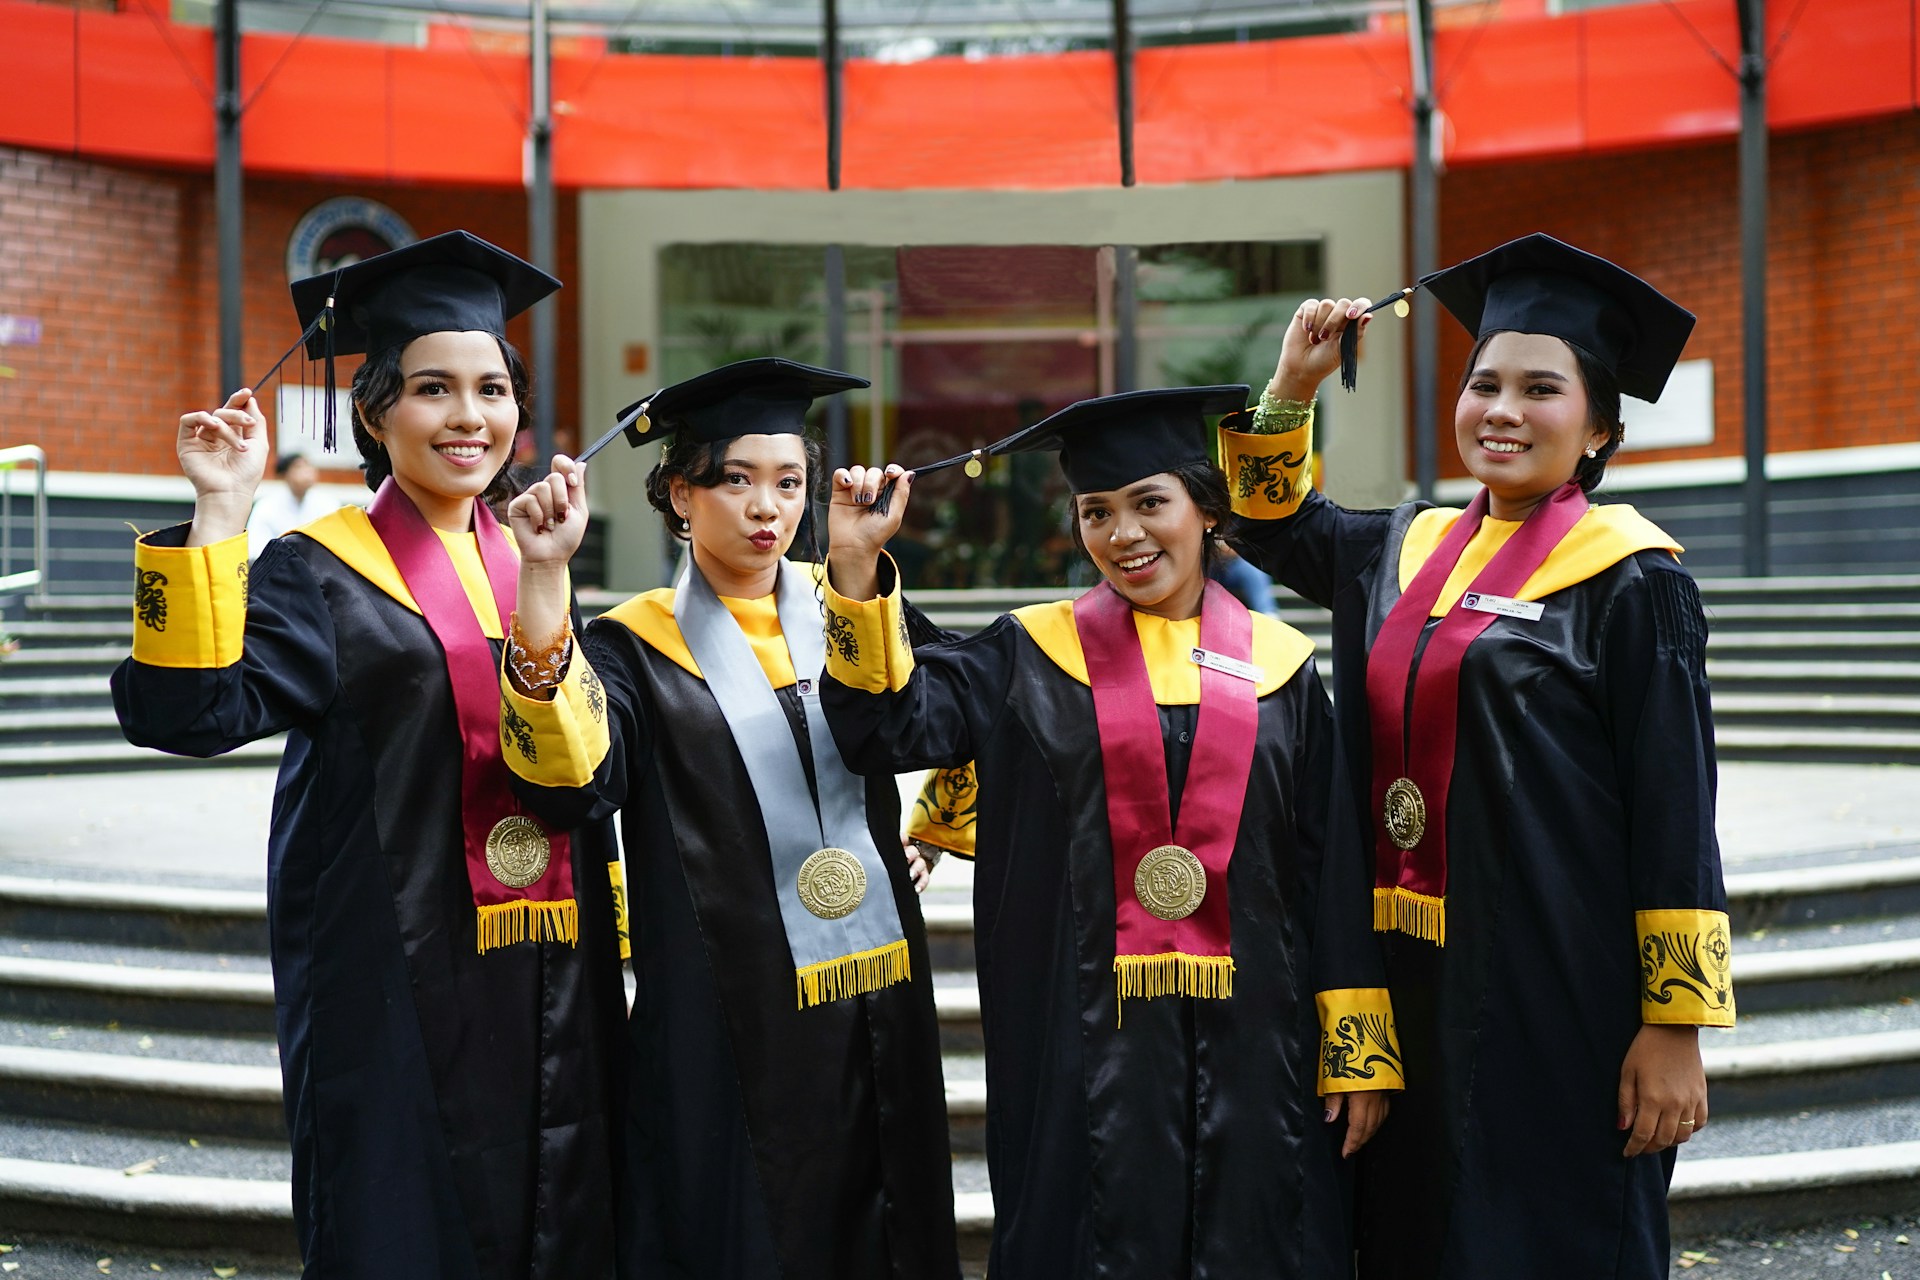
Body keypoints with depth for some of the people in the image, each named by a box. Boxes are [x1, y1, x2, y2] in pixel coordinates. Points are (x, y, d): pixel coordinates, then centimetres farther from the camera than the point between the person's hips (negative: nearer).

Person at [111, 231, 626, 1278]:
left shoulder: (526, 565, 11)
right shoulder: (323, 578, -7)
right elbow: (189, 708, -23)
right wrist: (219, 513, -27)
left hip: (545, 983, 6)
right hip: (399, 984, -5)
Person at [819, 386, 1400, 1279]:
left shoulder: (1281, 668, 6)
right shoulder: (1033, 655, 5)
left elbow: (1332, 869, 4)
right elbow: (893, 726, -9)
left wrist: (1359, 1051, 0)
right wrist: (857, 566, -19)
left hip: (1250, 1040, 1)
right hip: (1084, 1042, -1)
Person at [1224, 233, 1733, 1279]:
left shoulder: (1629, 578, -8)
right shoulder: (1410, 550, 9)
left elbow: (1676, 812, -10)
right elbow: (1274, 522, 27)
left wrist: (1674, 1026, -13)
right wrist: (1292, 385, 11)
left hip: (1558, 993, -6)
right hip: (1413, 988, 6)